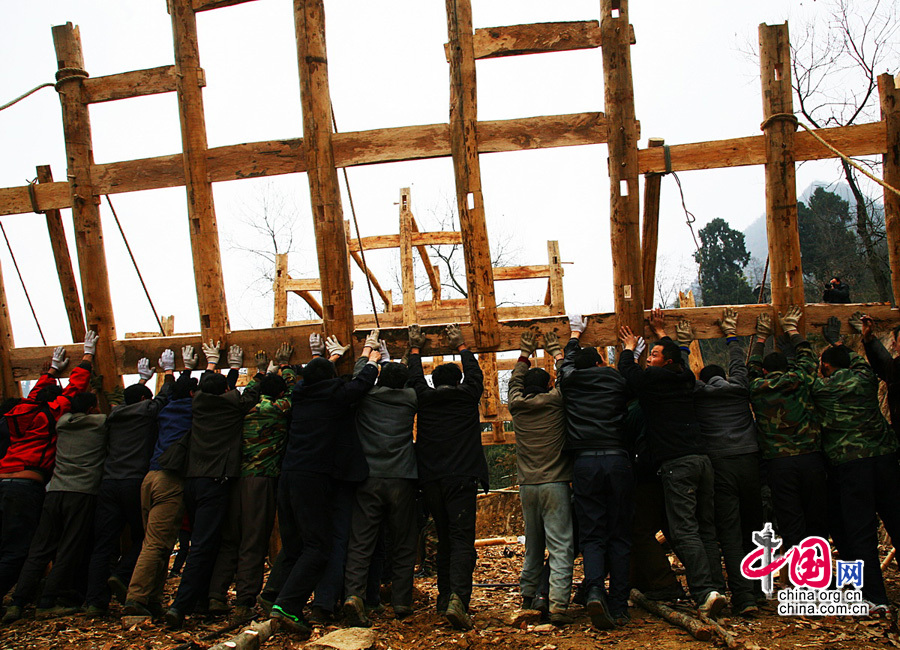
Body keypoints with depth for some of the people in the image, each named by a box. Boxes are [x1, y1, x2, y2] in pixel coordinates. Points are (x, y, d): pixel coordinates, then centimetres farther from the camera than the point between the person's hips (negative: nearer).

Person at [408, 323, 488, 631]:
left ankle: (445, 597, 21)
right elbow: (475, 374, 22)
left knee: (444, 540, 16)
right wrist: (461, 346, 35)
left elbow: (415, 379, 26)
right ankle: (458, 599, -24)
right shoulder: (466, 396, 4)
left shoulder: (424, 398, 7)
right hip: (461, 479, -3)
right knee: (462, 540, -7)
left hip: (430, 481, 3)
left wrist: (415, 349, 39)